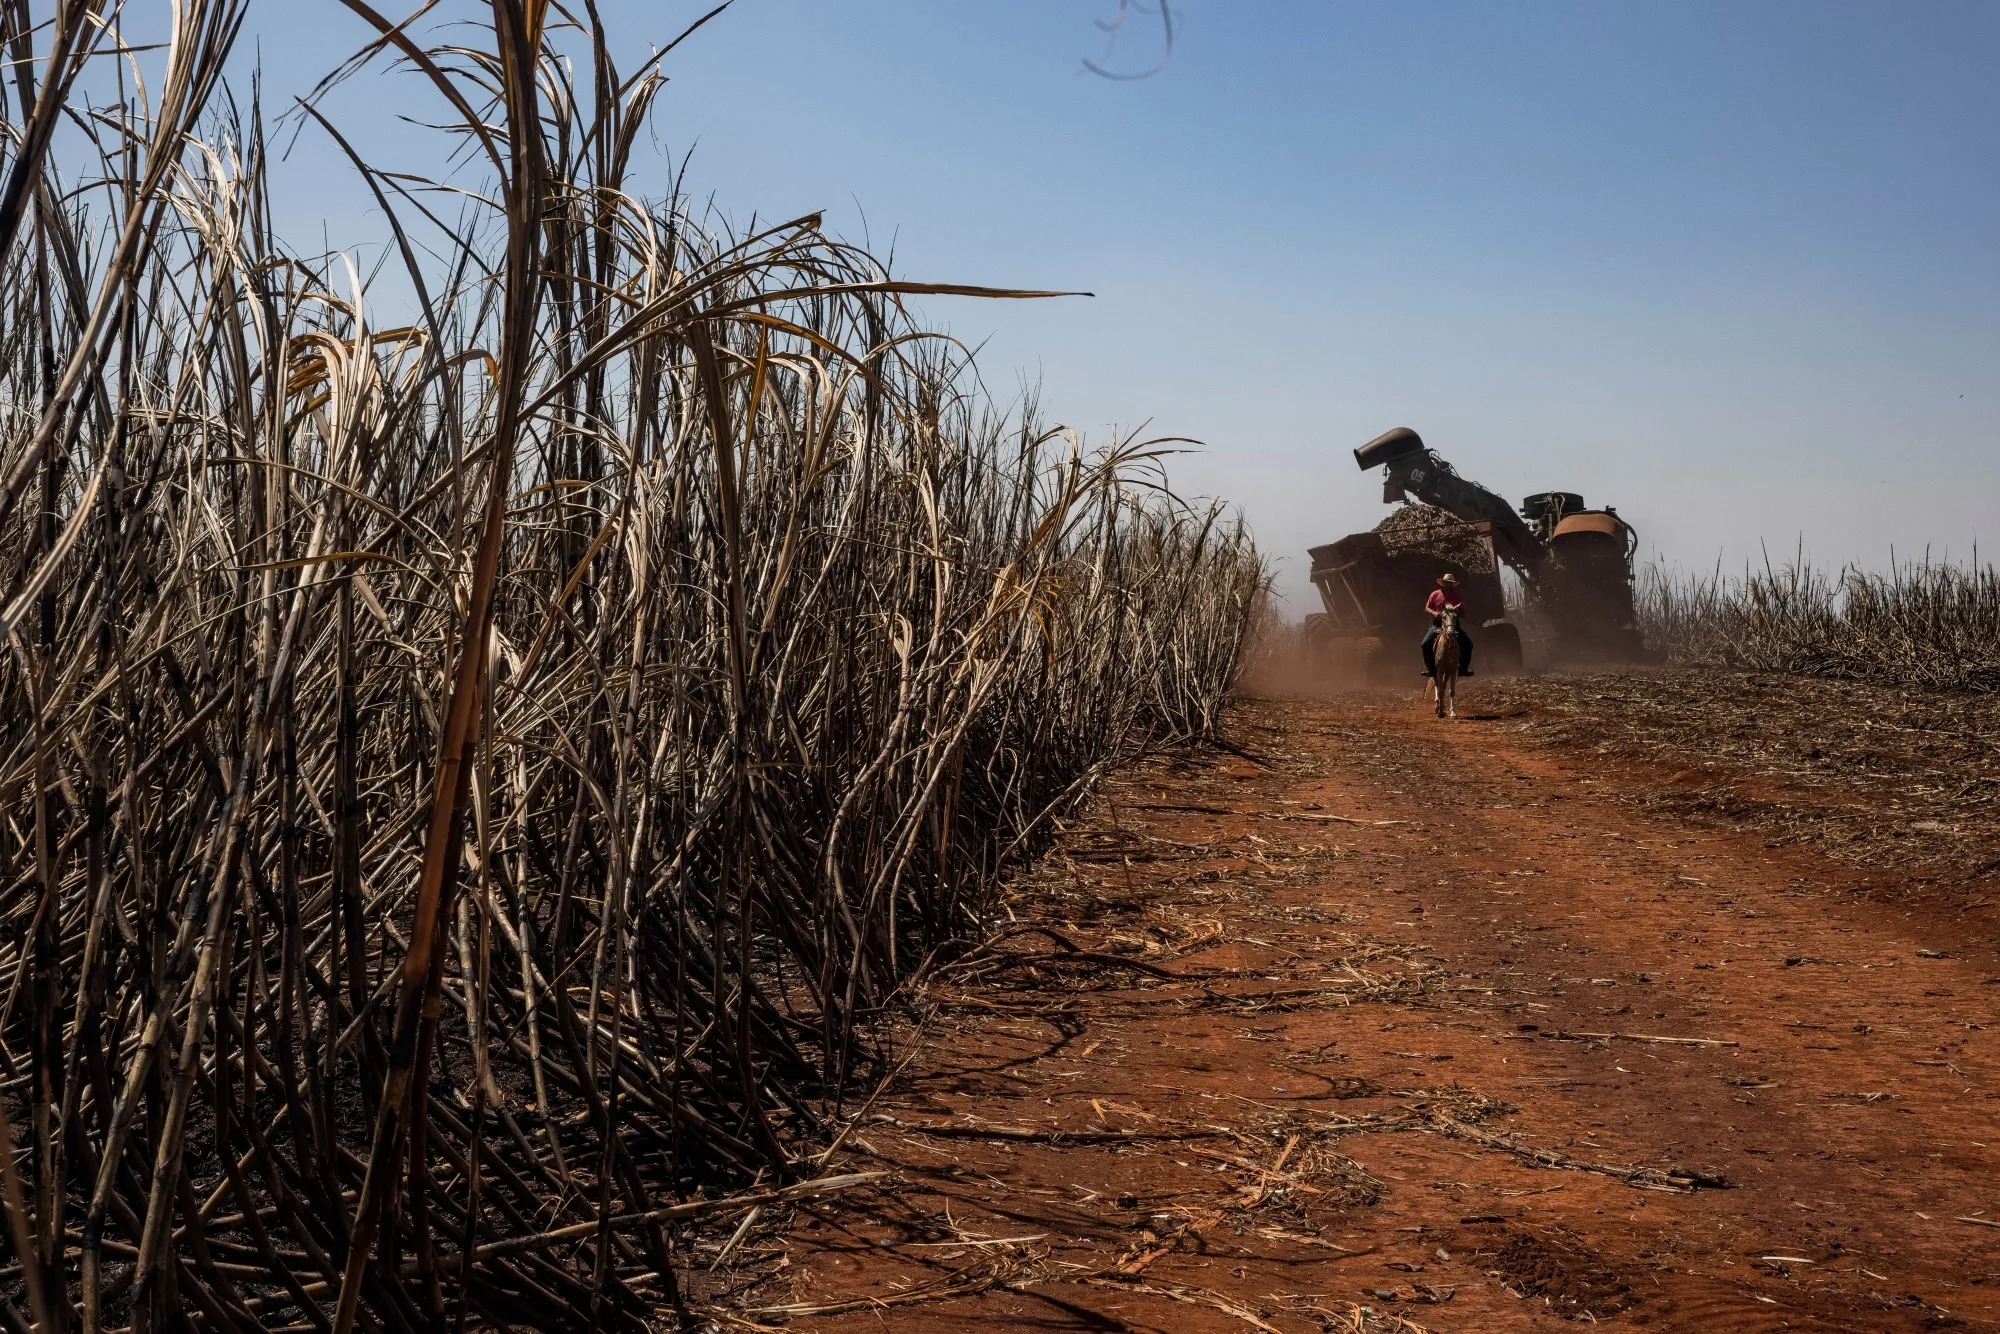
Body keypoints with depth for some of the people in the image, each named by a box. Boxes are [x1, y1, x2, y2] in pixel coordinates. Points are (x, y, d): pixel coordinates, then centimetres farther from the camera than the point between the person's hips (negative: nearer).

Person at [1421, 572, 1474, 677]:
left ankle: (1463, 668, -4)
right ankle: (1430, 668, -9)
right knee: (1426, 643, -23)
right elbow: (1427, 608, 7)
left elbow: (1463, 613, 7)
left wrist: (1457, 611, -16)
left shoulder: (1458, 596, 2)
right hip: (1438, 623, -1)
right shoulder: (1435, 594, 0)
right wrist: (1434, 613, -15)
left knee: (1468, 643, -16)